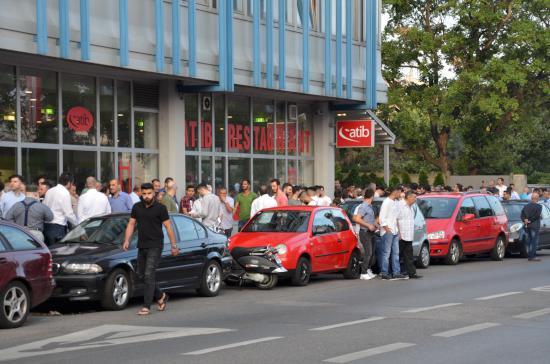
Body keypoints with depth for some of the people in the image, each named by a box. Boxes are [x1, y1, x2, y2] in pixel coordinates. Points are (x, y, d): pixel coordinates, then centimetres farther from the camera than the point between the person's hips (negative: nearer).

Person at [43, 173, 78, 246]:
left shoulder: (49, 191, 12)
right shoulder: (65, 193, -10)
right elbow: (69, 213, -12)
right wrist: (78, 225, 1)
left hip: (46, 226, 8)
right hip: (58, 227, -8)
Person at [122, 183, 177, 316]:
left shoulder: (160, 208, -5)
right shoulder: (136, 207, 10)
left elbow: (168, 227, -4)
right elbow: (131, 224, 14)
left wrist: (174, 245, -5)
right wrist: (127, 240, 2)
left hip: (155, 246, -6)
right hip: (141, 246, 6)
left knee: (149, 275, -13)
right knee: (142, 275, 11)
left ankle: (147, 306, -11)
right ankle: (161, 296, 30)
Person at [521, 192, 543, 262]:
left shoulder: (526, 206, 10)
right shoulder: (539, 206, -7)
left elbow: (522, 215, 2)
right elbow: (537, 215, -16)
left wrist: (525, 220, -6)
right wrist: (530, 221, -11)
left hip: (527, 227, 6)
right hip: (534, 226, -6)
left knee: (529, 241, 11)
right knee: (534, 242, -3)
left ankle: (530, 256, 13)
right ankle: (532, 256, -8)